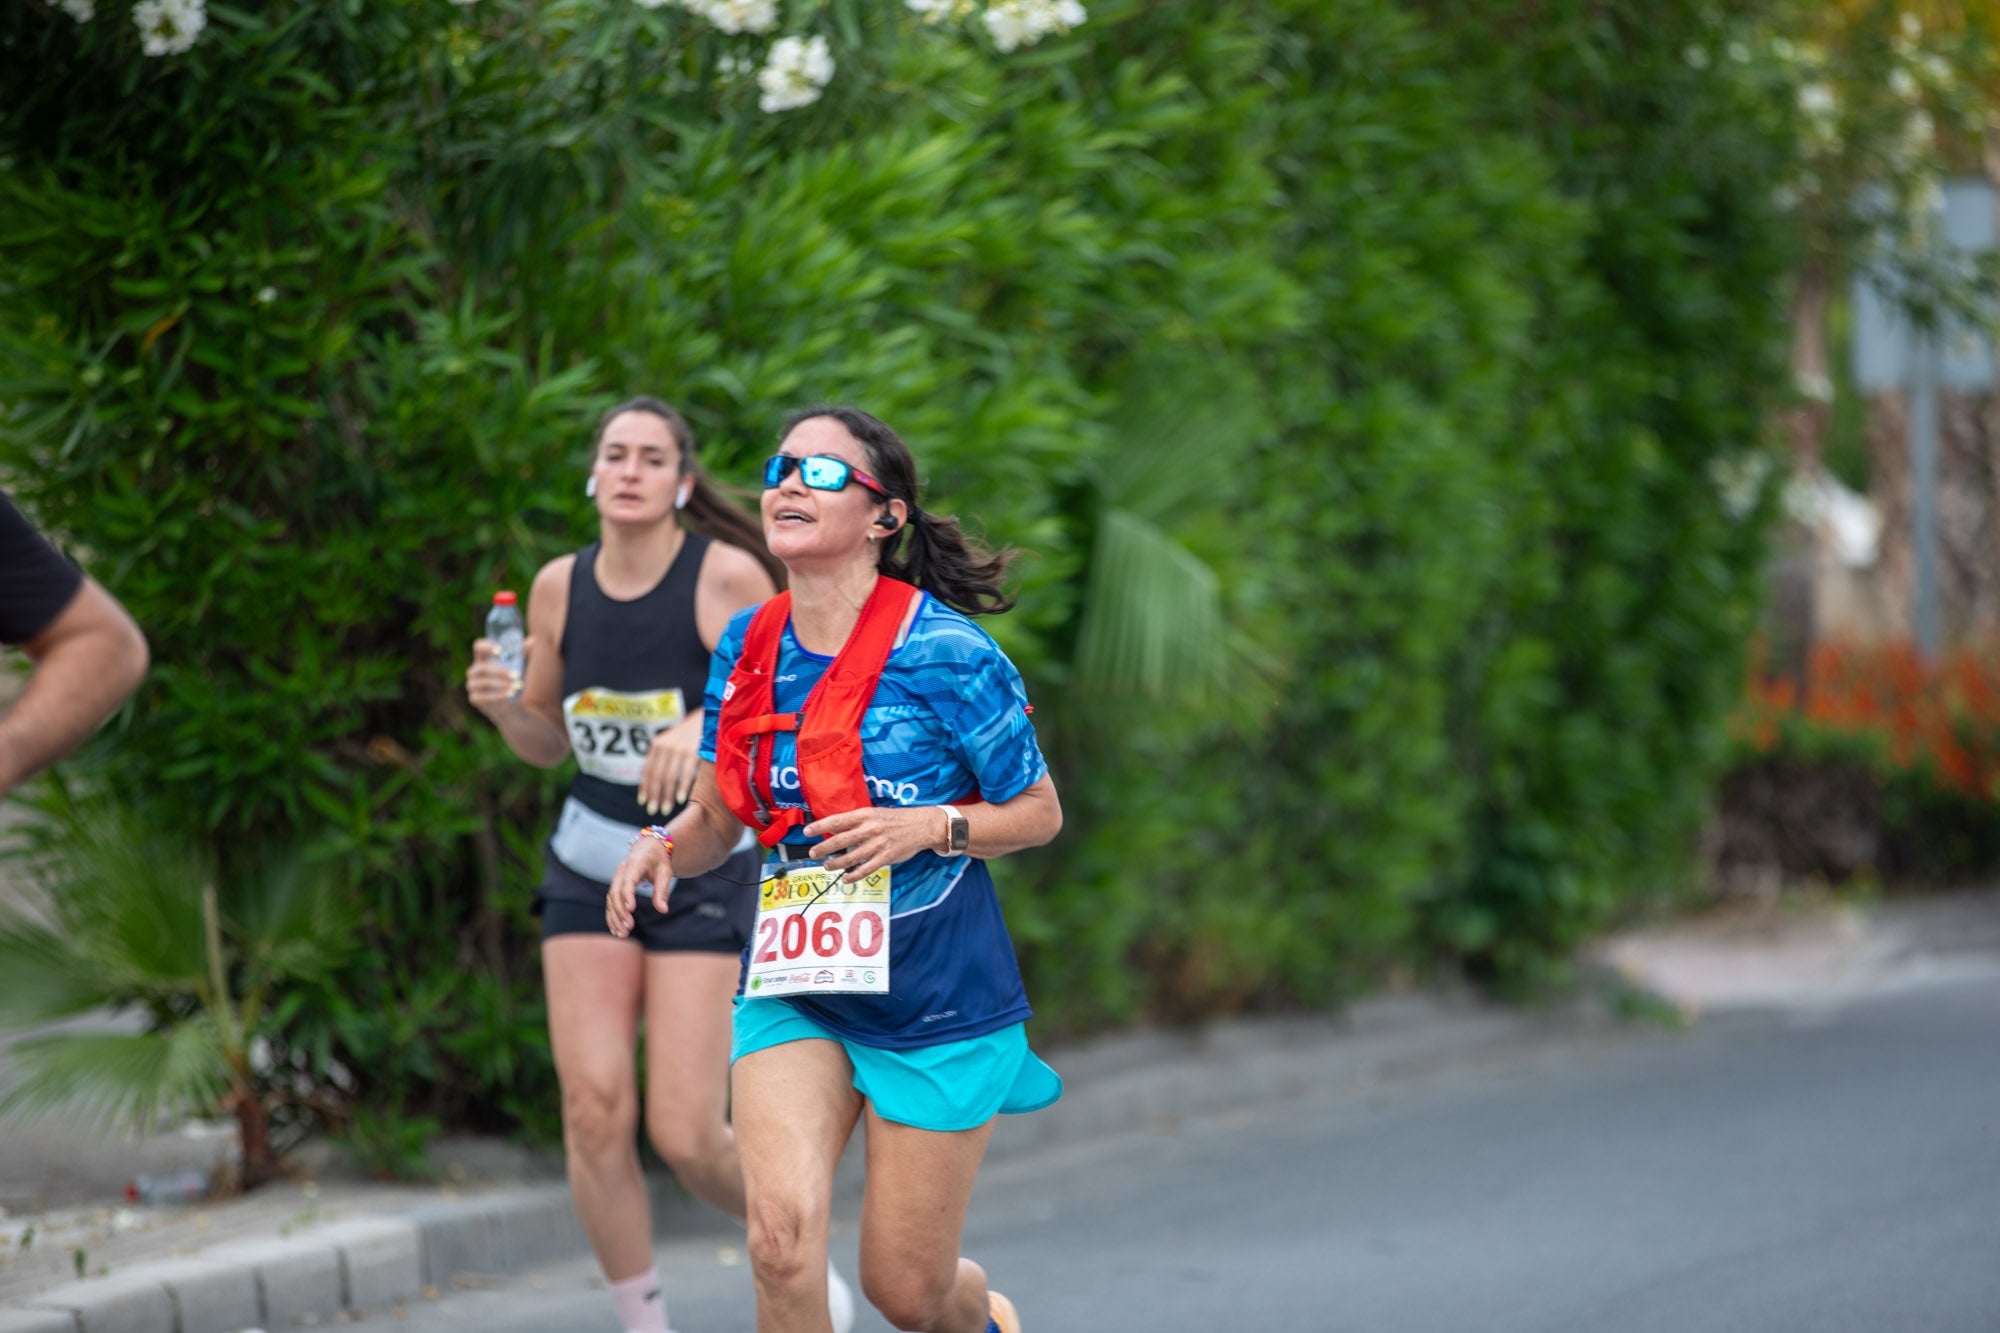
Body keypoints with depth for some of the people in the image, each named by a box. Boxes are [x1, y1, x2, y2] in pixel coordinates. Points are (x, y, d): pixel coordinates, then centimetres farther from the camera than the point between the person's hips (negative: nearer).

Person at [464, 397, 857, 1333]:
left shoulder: (729, 574, -12)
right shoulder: (560, 586, 1)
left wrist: (707, 723, -33)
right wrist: (501, 704, -9)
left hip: (705, 869, -4)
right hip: (590, 862, 4)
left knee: (685, 1136, -8)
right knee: (595, 1111, -10)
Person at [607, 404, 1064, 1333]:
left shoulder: (943, 653, -14)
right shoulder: (747, 648, 1)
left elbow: (1038, 812, -4)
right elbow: (717, 815, 12)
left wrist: (925, 827, -21)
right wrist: (661, 850, -10)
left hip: (937, 1002, -3)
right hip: (794, 993, 3)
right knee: (780, 1232, -22)